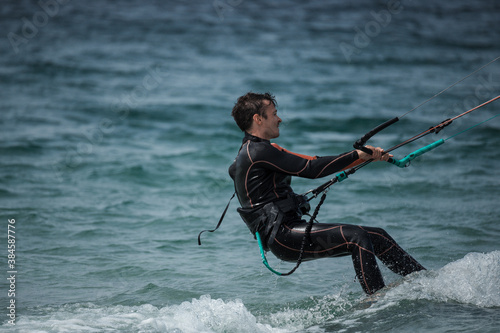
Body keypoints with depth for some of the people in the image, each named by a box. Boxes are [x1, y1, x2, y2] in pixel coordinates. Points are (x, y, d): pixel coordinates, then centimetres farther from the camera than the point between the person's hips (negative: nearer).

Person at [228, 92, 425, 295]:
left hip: (291, 230, 10)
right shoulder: (257, 151, -11)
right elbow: (310, 169, -15)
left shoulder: (261, 151, 22)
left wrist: (366, 156, 14)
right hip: (282, 235, -10)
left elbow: (313, 163, 20)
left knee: (377, 237, 6)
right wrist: (357, 155, -9)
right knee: (357, 236, -23)